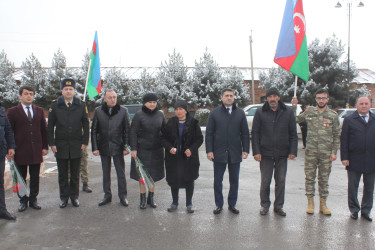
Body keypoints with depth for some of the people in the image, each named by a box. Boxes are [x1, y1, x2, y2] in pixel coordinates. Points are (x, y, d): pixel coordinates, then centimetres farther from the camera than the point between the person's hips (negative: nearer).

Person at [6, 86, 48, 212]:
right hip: (20, 151, -2)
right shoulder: (13, 111, 0)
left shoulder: (39, 111, 10)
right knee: (21, 178, 7)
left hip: (36, 151, 3)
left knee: (35, 177, 9)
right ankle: (23, 201, 19)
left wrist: (45, 147, 7)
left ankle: (33, 199, 21)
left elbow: (44, 130, 12)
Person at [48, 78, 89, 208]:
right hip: (61, 145, 0)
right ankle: (64, 197, 19)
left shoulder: (81, 105, 2)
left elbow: (85, 125, 6)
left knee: (75, 173, 8)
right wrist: (52, 143, -3)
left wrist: (84, 142, 0)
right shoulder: (55, 105, 1)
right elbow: (50, 126, 3)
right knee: (62, 173, 7)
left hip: (76, 145, 0)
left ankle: (74, 196, 21)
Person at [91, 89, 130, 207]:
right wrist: (95, 147, -3)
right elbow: (94, 130, 3)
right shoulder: (98, 111, 1)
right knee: (106, 173, 12)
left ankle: (123, 196, 17)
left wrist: (126, 147, -6)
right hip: (104, 147, 2)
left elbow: (127, 130, 0)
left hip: (118, 147, -2)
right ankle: (107, 196, 24)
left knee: (121, 173, 5)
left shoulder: (123, 111, -3)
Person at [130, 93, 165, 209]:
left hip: (156, 150, 3)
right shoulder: (139, 115, -6)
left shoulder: (160, 115, 5)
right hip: (142, 149, -3)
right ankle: (143, 199, 17)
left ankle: (151, 197, 23)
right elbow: (133, 133, -7)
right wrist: (133, 148, -13)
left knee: (153, 174, 10)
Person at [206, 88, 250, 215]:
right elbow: (209, 133, 1)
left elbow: (245, 133, 7)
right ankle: (219, 205, 18)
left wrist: (245, 150, 0)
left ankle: (232, 204, 23)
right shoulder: (214, 113, 3)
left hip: (235, 153, 2)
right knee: (217, 180, 5)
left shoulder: (240, 113, 7)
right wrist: (209, 150, -6)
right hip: (219, 153, -1)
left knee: (234, 180, 10)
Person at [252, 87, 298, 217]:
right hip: (265, 153, -1)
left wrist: (293, 151, -1)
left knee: (281, 181, 8)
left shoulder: (288, 112, 3)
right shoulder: (260, 112, 1)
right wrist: (256, 151, -6)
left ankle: (278, 206, 22)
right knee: (265, 181, 6)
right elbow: (255, 133, 2)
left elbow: (293, 133, 6)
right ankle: (264, 205, 22)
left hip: (282, 154, 1)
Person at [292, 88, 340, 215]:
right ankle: (310, 203, 16)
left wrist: (334, 152, -2)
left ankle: (323, 204, 19)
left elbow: (336, 135, 5)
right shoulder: (309, 112, 4)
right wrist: (293, 107, 0)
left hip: (326, 153, 0)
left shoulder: (333, 115, 3)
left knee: (324, 179, 8)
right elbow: (295, 119, 14)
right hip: (310, 152, 0)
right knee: (309, 177, 5)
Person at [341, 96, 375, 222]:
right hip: (354, 160, -2)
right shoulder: (349, 120, 1)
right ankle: (354, 210, 21)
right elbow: (344, 140, -2)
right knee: (352, 187, 7)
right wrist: (344, 157, -9)